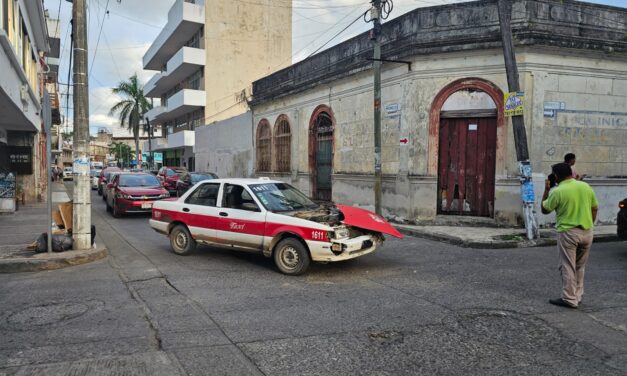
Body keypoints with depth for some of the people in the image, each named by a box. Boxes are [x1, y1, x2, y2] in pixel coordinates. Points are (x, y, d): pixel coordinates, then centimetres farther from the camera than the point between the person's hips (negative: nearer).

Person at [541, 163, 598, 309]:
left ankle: (569, 299, 5)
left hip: (568, 232, -6)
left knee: (568, 267, 2)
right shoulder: (586, 186, 3)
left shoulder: (557, 191, -14)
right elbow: (595, 209, 10)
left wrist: (546, 190, 5)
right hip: (587, 232, 6)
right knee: (580, 267, 17)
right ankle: (577, 296, 25)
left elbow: (544, 210, -1)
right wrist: (589, 225, 20)